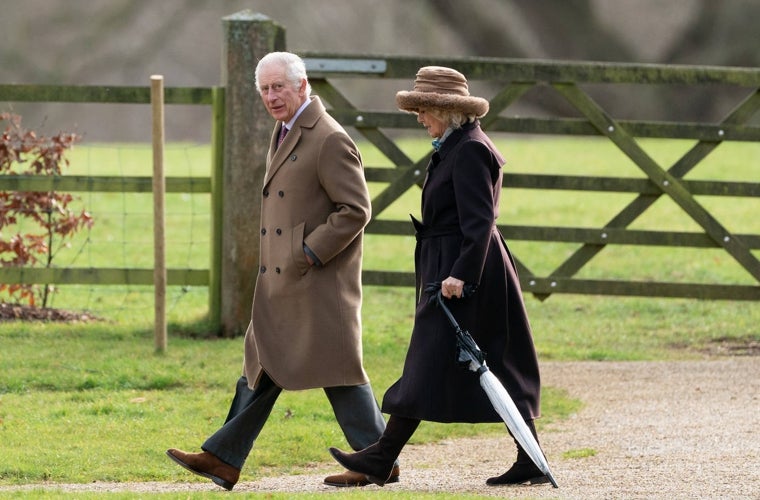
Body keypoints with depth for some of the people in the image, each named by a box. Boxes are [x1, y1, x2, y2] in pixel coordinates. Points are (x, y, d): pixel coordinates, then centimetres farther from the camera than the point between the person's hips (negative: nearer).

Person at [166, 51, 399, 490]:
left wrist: (312, 253, -19)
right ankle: (224, 459, 13)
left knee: (337, 369, -5)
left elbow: (355, 210, -18)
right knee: (262, 367, 10)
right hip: (281, 282, 10)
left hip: (319, 281, -10)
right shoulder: (285, 132, 15)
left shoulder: (330, 140, -15)